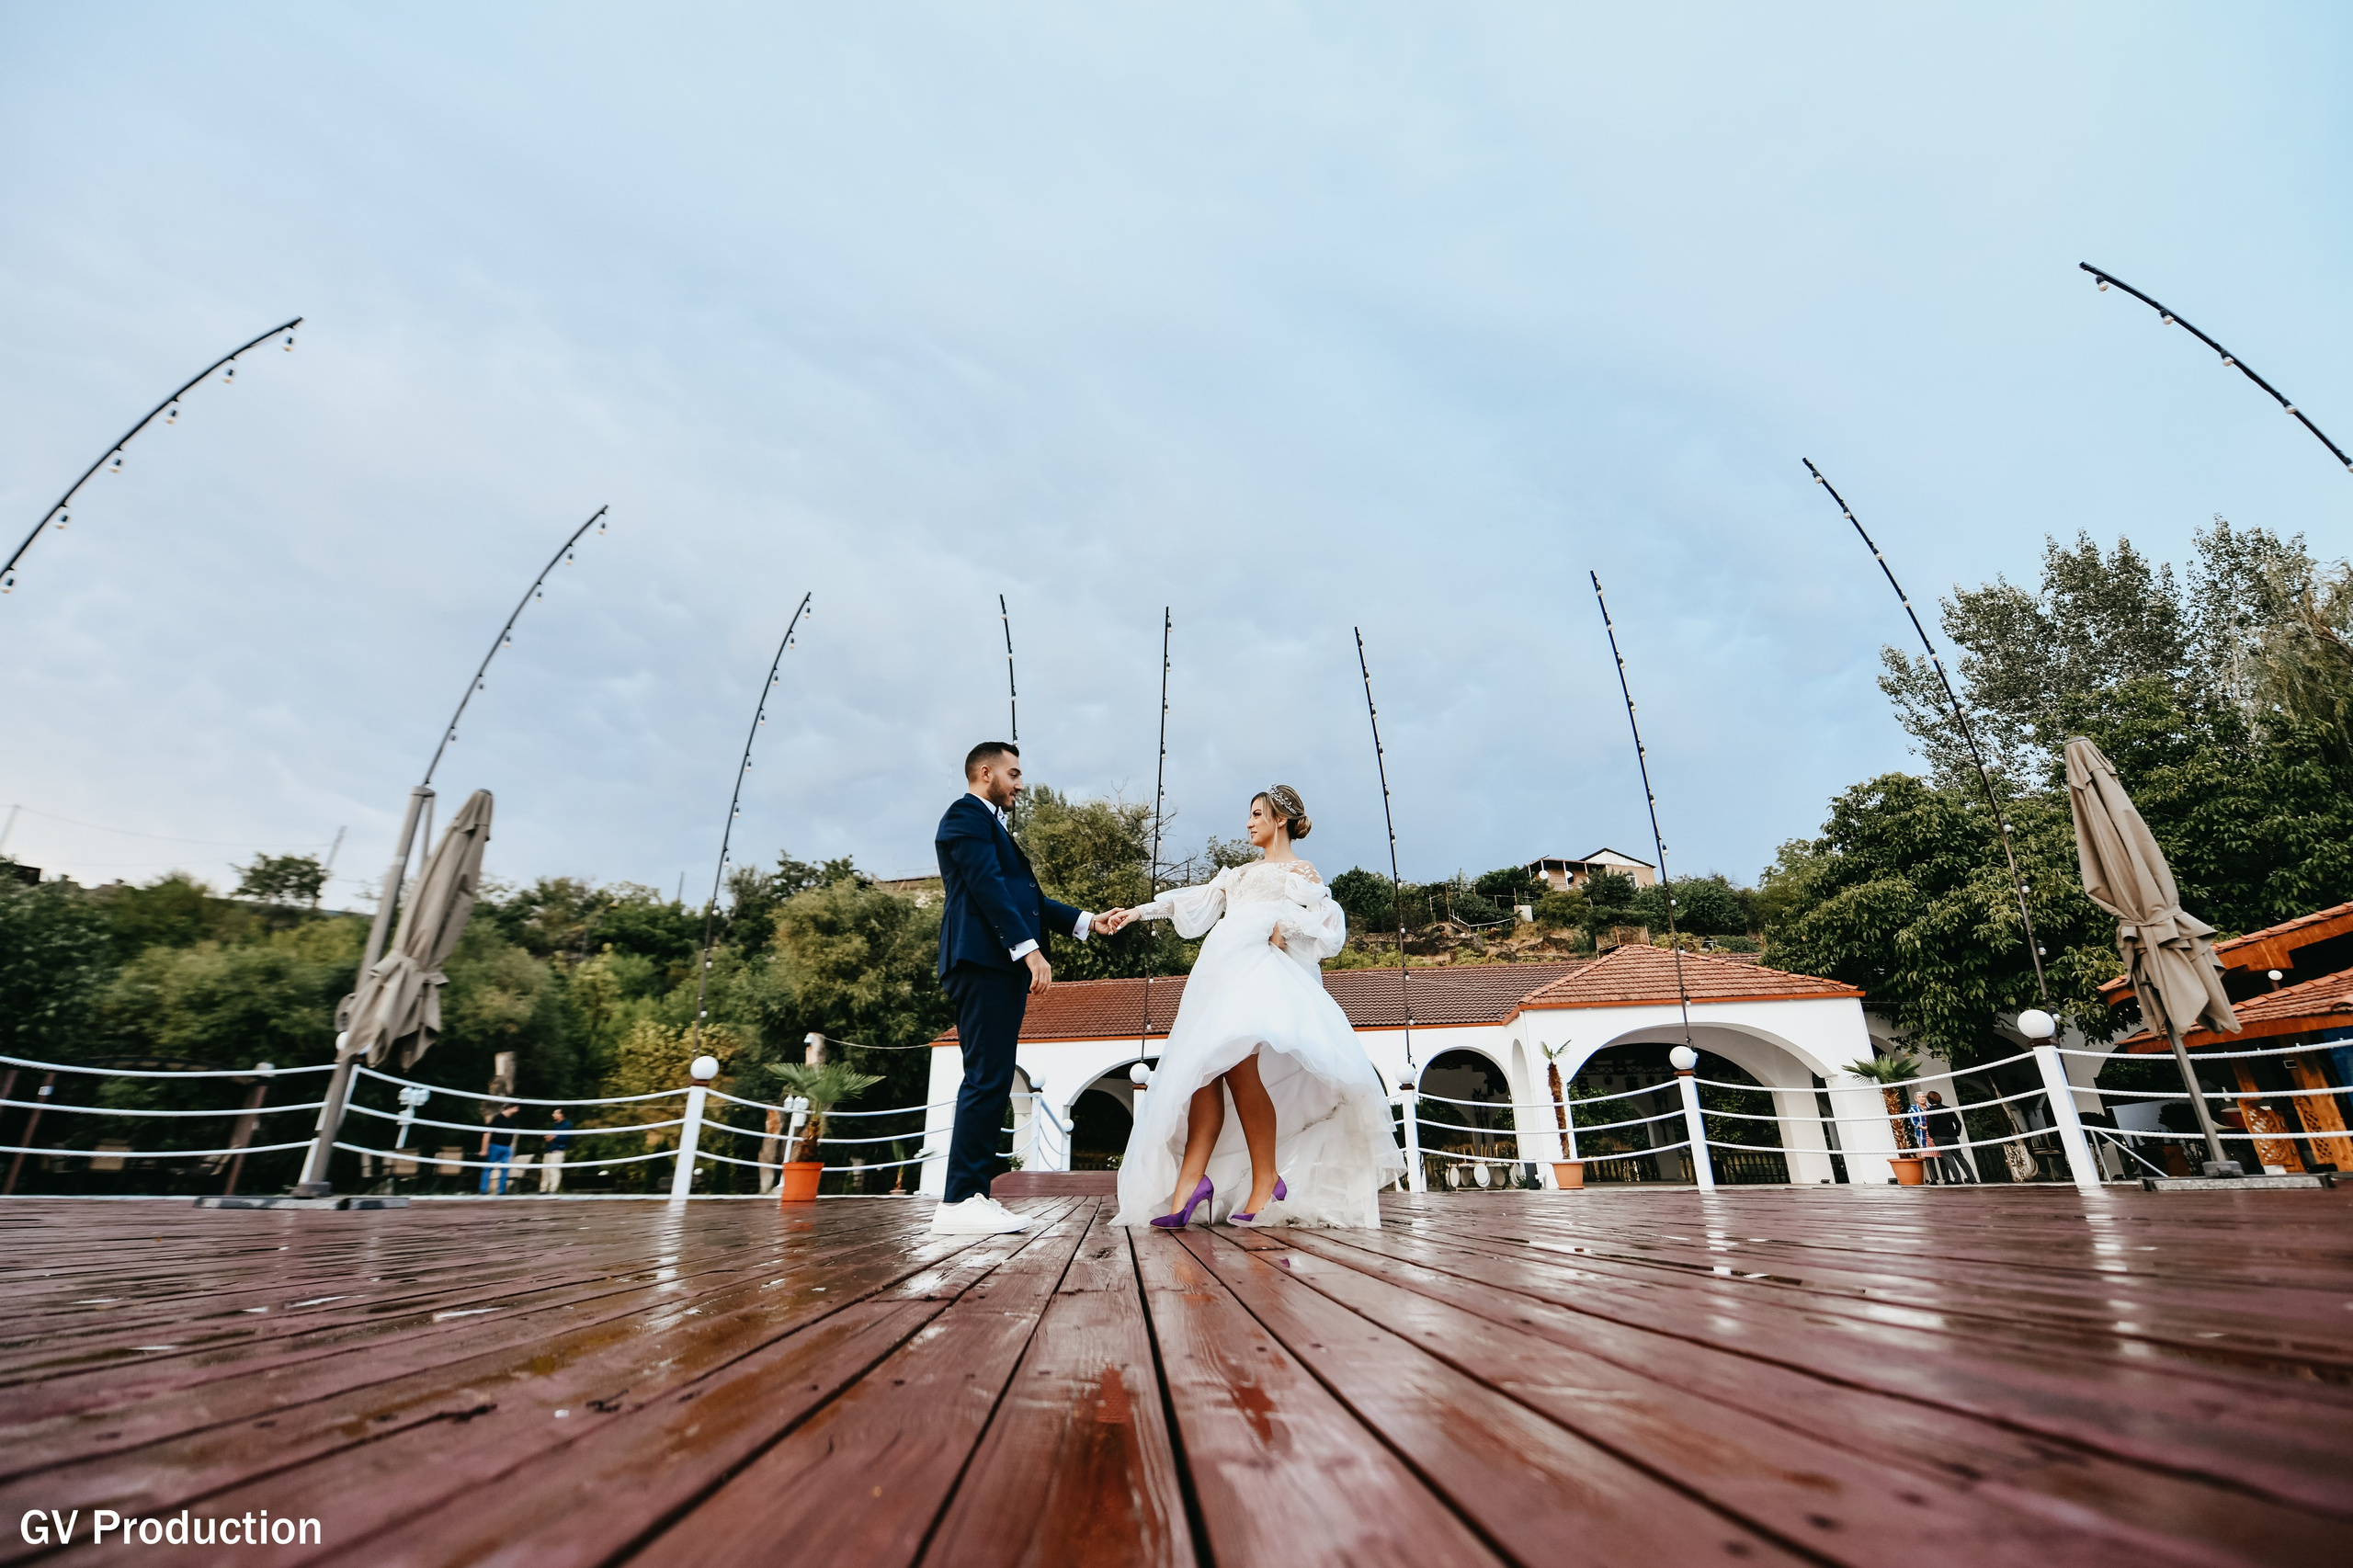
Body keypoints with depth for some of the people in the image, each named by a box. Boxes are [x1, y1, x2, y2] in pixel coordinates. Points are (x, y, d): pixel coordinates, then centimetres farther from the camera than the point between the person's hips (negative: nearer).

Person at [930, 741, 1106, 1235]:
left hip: (1000, 968, 10)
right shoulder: (966, 814, -1)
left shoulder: (989, 825, 30)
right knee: (987, 1080, -12)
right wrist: (1030, 949, -22)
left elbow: (1028, 898, 27)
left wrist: (1087, 921, 21)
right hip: (984, 962, -10)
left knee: (990, 1083, 8)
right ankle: (960, 1202, -10)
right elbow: (987, 885, -15)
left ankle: (973, 1195, 12)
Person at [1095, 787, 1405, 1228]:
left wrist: (1285, 926, -9)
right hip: (1220, 972, 6)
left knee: (1237, 1063, -25)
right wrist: (1137, 911, 21)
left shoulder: (1300, 873, 14)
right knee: (1206, 1072, -10)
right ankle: (1190, 1181, -18)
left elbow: (1332, 927, 3)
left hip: (1262, 971, -6)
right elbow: (1194, 903, 27)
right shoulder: (1239, 874, 32)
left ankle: (1266, 1178, -15)